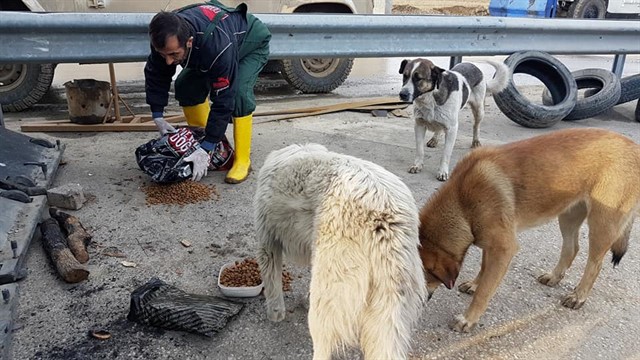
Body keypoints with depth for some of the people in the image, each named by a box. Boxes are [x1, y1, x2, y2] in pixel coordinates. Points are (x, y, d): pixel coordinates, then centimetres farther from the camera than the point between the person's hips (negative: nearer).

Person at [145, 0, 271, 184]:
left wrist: (206, 149, -39)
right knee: (185, 85, -8)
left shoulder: (218, 45, -47)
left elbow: (223, 100, -41)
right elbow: (155, 75, -10)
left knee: (239, 93, -30)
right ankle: (199, 140, 8)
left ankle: (242, 161, -18)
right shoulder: (165, 37, -28)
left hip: (253, 43, -6)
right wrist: (157, 116, -13)